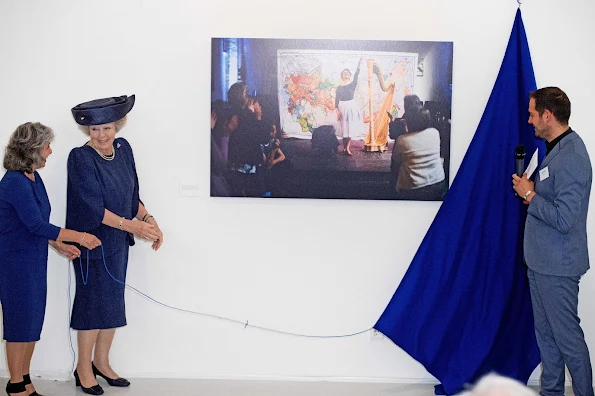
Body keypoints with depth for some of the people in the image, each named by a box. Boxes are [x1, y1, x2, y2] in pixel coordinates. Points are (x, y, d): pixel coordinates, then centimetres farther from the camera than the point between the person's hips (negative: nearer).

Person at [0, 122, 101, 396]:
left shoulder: (33, 178, 8)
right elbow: (36, 225, -22)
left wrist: (59, 245, 9)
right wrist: (78, 237, -19)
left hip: (34, 262, 9)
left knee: (33, 322, 13)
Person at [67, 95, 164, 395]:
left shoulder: (123, 149, 2)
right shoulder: (80, 158, -17)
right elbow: (93, 207, -20)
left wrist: (149, 219, -3)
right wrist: (132, 225, -23)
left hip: (118, 243, 6)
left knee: (113, 302, 13)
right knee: (94, 301, 3)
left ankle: (101, 361, 29)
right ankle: (84, 367, 21)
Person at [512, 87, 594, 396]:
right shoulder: (556, 149, 11)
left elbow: (563, 218, -26)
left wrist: (530, 196, -14)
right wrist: (530, 193, 3)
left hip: (557, 266, -10)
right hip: (541, 261, 10)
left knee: (567, 336, 1)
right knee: (545, 334, 18)